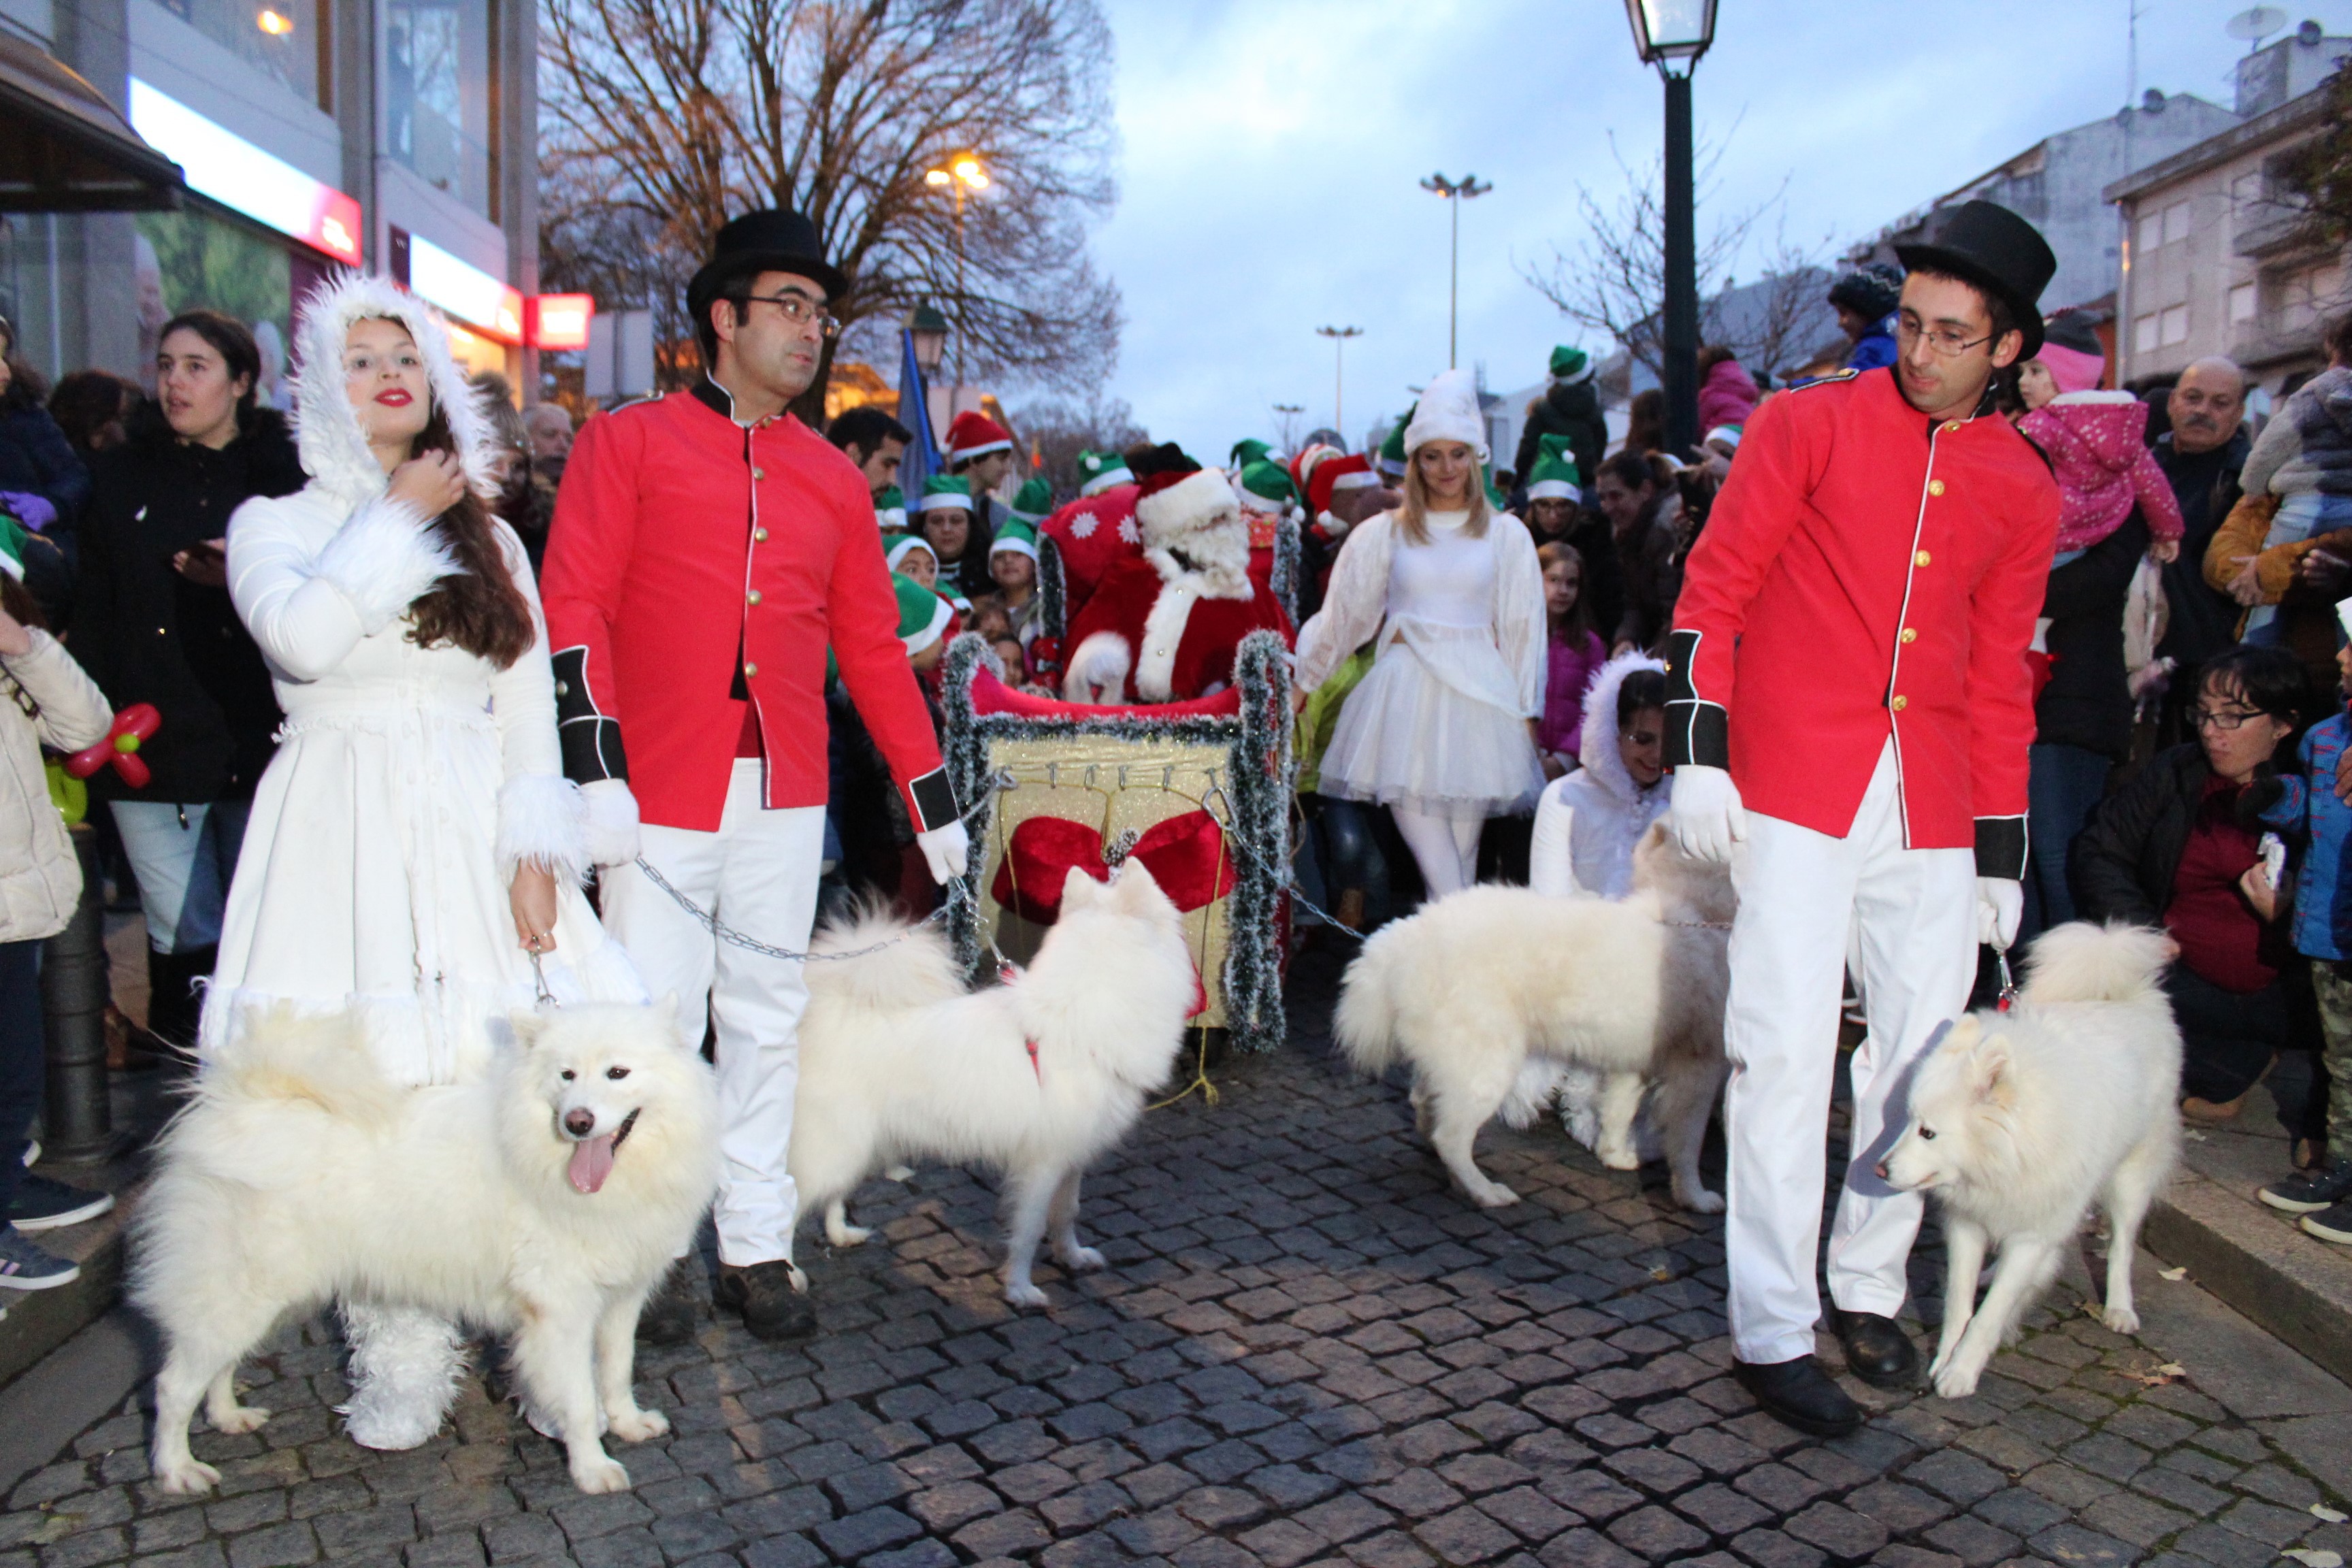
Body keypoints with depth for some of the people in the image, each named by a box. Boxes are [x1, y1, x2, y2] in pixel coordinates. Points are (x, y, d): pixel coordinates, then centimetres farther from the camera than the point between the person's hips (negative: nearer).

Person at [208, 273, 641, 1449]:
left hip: (474, 840, 2)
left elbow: (530, 709, 11)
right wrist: (397, 515, -3)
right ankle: (400, 1362, 6)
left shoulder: (487, 538, 16)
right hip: (343, 841, -2)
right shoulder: (276, 523, 9)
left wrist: (535, 854, -1)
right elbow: (302, 635, -15)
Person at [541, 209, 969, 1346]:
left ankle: (758, 1247, 23)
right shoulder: (628, 442, 2)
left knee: (768, 1023, 10)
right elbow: (574, 610, -5)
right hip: (662, 794, -3)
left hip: (788, 797, 4)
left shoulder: (835, 479, 13)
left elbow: (871, 646, 14)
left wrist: (932, 799, 11)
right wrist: (597, 771, -15)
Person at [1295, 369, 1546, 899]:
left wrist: (1526, 712, 8)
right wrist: (1301, 683, 14)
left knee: (1463, 839, -1)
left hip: (1478, 694, 0)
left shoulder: (1506, 534, 10)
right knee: (1415, 813, -12)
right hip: (1404, 691, 0)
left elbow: (1522, 627, 11)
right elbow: (1341, 616, 14)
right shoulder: (1383, 533, 10)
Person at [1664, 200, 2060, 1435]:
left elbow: (1999, 677, 16)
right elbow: (1713, 589, 0)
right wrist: (1698, 753, -11)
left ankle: (1869, 1288, 27)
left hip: (1932, 807, 5)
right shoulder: (1807, 424, 1)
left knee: (1927, 1047, 9)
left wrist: (2002, 849, 13)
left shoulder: (2022, 489, 12)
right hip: (1793, 786, -4)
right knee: (1787, 1043, -7)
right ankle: (1772, 1330, 3)